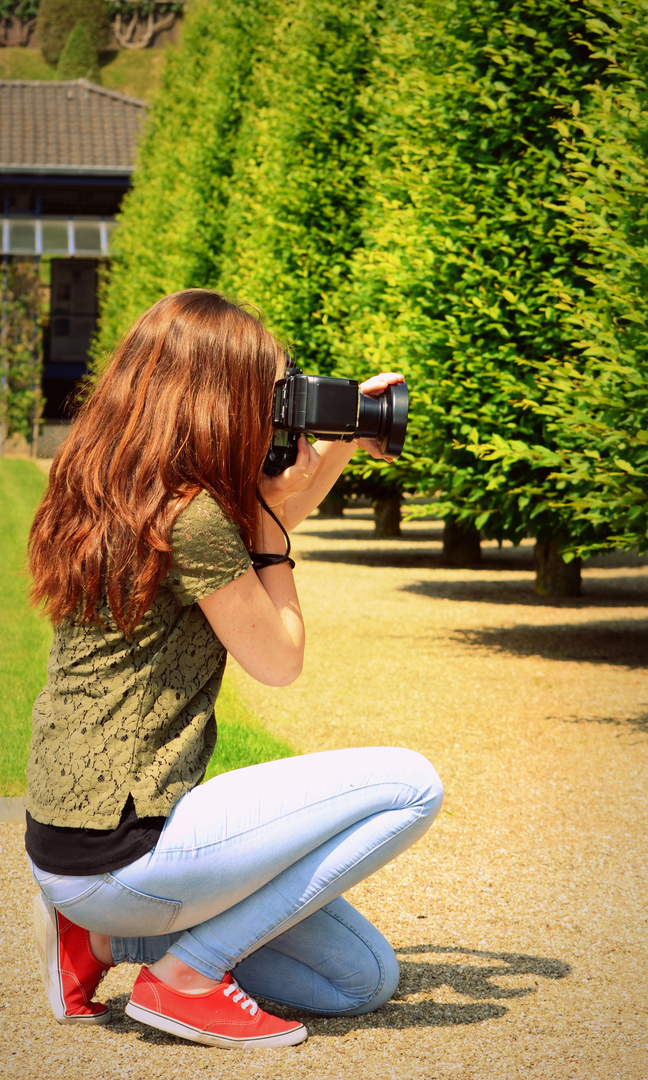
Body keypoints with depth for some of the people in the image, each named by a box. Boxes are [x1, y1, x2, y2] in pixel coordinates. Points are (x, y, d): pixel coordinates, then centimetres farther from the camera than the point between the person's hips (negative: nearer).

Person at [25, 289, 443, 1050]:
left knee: (365, 980, 13)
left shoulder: (106, 498, 10)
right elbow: (280, 661, -6)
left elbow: (238, 551, 28)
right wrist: (273, 516, 1)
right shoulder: (188, 515, -19)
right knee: (410, 785, -10)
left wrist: (339, 444, 23)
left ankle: (102, 934, 12)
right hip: (122, 847, -9)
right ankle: (185, 972, -5)